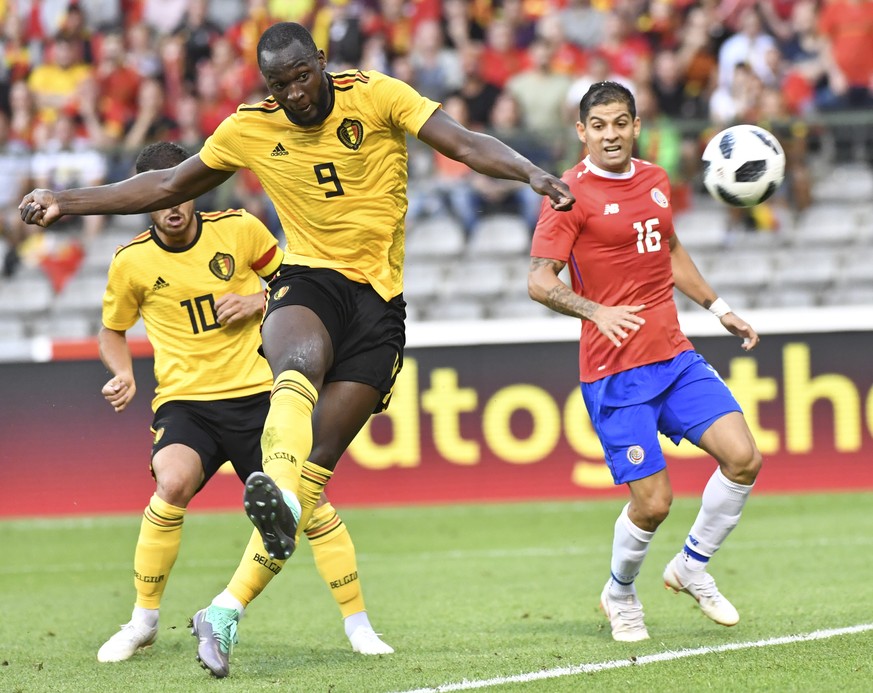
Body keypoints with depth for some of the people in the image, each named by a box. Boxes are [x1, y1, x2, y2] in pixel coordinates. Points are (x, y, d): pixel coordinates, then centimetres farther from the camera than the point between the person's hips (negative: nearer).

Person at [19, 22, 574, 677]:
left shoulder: (375, 96, -2)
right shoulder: (250, 129, 6)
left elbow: (464, 143, -10)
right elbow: (168, 186, 18)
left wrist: (532, 173, -28)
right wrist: (66, 202, 16)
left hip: (379, 300, 0)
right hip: (309, 281, 0)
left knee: (316, 465, -7)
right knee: (297, 367, -38)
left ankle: (227, 612, -7)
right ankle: (277, 493, -67)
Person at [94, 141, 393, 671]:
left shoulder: (239, 229, -2)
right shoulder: (131, 262, -1)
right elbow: (112, 331, 16)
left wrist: (260, 301, -6)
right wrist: (123, 374, -3)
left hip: (256, 392, 1)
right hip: (184, 401, -1)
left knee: (309, 502, -10)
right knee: (173, 484, -28)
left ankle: (359, 625, 6)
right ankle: (143, 622, -10)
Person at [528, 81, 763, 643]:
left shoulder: (655, 180, 12)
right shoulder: (572, 193, -8)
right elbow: (540, 281, -14)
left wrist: (718, 307, 29)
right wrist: (596, 311, -29)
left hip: (675, 355, 6)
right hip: (615, 373, -6)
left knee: (743, 457, -9)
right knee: (653, 503, -9)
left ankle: (692, 567, 14)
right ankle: (620, 594, 21)